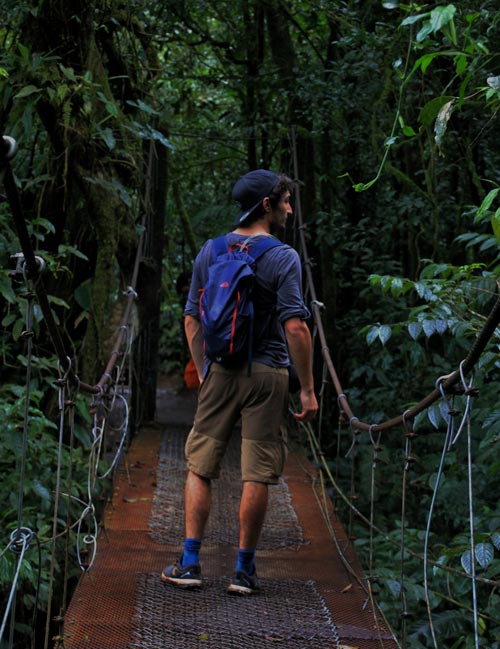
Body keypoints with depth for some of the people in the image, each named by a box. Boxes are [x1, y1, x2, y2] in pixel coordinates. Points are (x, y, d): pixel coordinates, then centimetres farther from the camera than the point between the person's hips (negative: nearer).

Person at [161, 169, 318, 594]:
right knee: (257, 476, 3)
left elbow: (192, 320, 10)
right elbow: (295, 327, -15)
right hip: (266, 373, -4)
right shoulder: (283, 258, -8)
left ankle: (190, 563, 10)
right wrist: (308, 389, -10)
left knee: (200, 467, 11)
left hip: (220, 372, 4)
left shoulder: (210, 251, 7)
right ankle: (244, 570, 9)